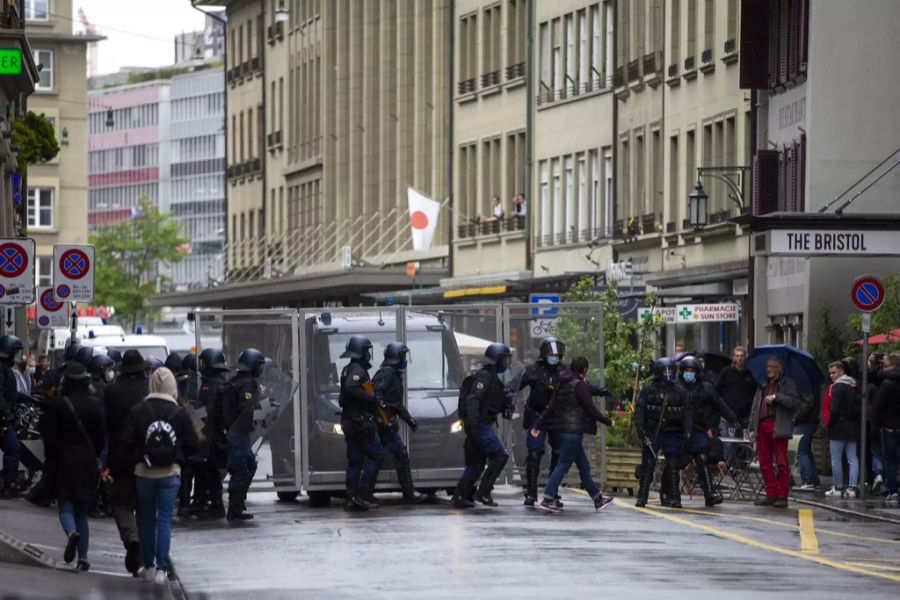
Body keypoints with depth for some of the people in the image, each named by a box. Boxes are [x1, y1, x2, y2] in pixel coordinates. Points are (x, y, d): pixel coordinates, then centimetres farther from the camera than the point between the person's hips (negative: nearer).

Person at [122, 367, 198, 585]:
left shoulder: (137, 411, -7)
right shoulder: (180, 413, -7)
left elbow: (127, 442, -7)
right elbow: (192, 444, -3)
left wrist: (139, 458, 10)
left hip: (144, 472, 1)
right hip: (170, 473, -1)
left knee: (147, 520, 14)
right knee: (165, 520, 1)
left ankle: (148, 567, 20)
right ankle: (161, 569, -8)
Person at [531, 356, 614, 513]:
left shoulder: (563, 385, 12)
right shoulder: (580, 385, -13)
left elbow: (550, 407, 13)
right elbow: (590, 409, -12)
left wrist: (538, 425, 14)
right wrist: (608, 421, -1)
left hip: (563, 429, 9)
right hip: (574, 430, -9)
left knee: (583, 465, 14)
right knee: (563, 465, -6)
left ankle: (598, 499, 21)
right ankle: (548, 499, -8)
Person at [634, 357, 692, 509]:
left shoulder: (680, 391, 10)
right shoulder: (648, 390, 4)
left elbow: (688, 412, 9)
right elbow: (639, 409, -1)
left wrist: (687, 432, -1)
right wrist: (640, 428, -13)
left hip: (672, 434, 2)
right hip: (652, 433, -2)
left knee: (674, 467, 1)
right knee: (647, 465, -2)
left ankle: (674, 498, 6)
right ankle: (642, 497, 3)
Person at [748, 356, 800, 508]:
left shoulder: (787, 384, 7)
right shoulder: (762, 386, 23)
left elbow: (794, 402, -9)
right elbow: (755, 408, 21)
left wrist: (776, 397, -13)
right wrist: (752, 428, 13)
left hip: (778, 427, -6)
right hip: (762, 426, 6)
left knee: (782, 463, -6)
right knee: (764, 463, 4)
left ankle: (782, 497, -4)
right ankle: (771, 495, 10)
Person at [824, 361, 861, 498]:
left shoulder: (838, 386, -12)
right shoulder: (854, 386, 13)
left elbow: (835, 409, -18)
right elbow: (859, 407, 13)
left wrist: (830, 425, -8)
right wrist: (857, 422, 13)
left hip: (839, 427, -7)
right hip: (853, 427, 7)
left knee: (836, 459, 2)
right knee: (852, 458, 5)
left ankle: (837, 488, 5)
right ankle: (852, 487, -2)